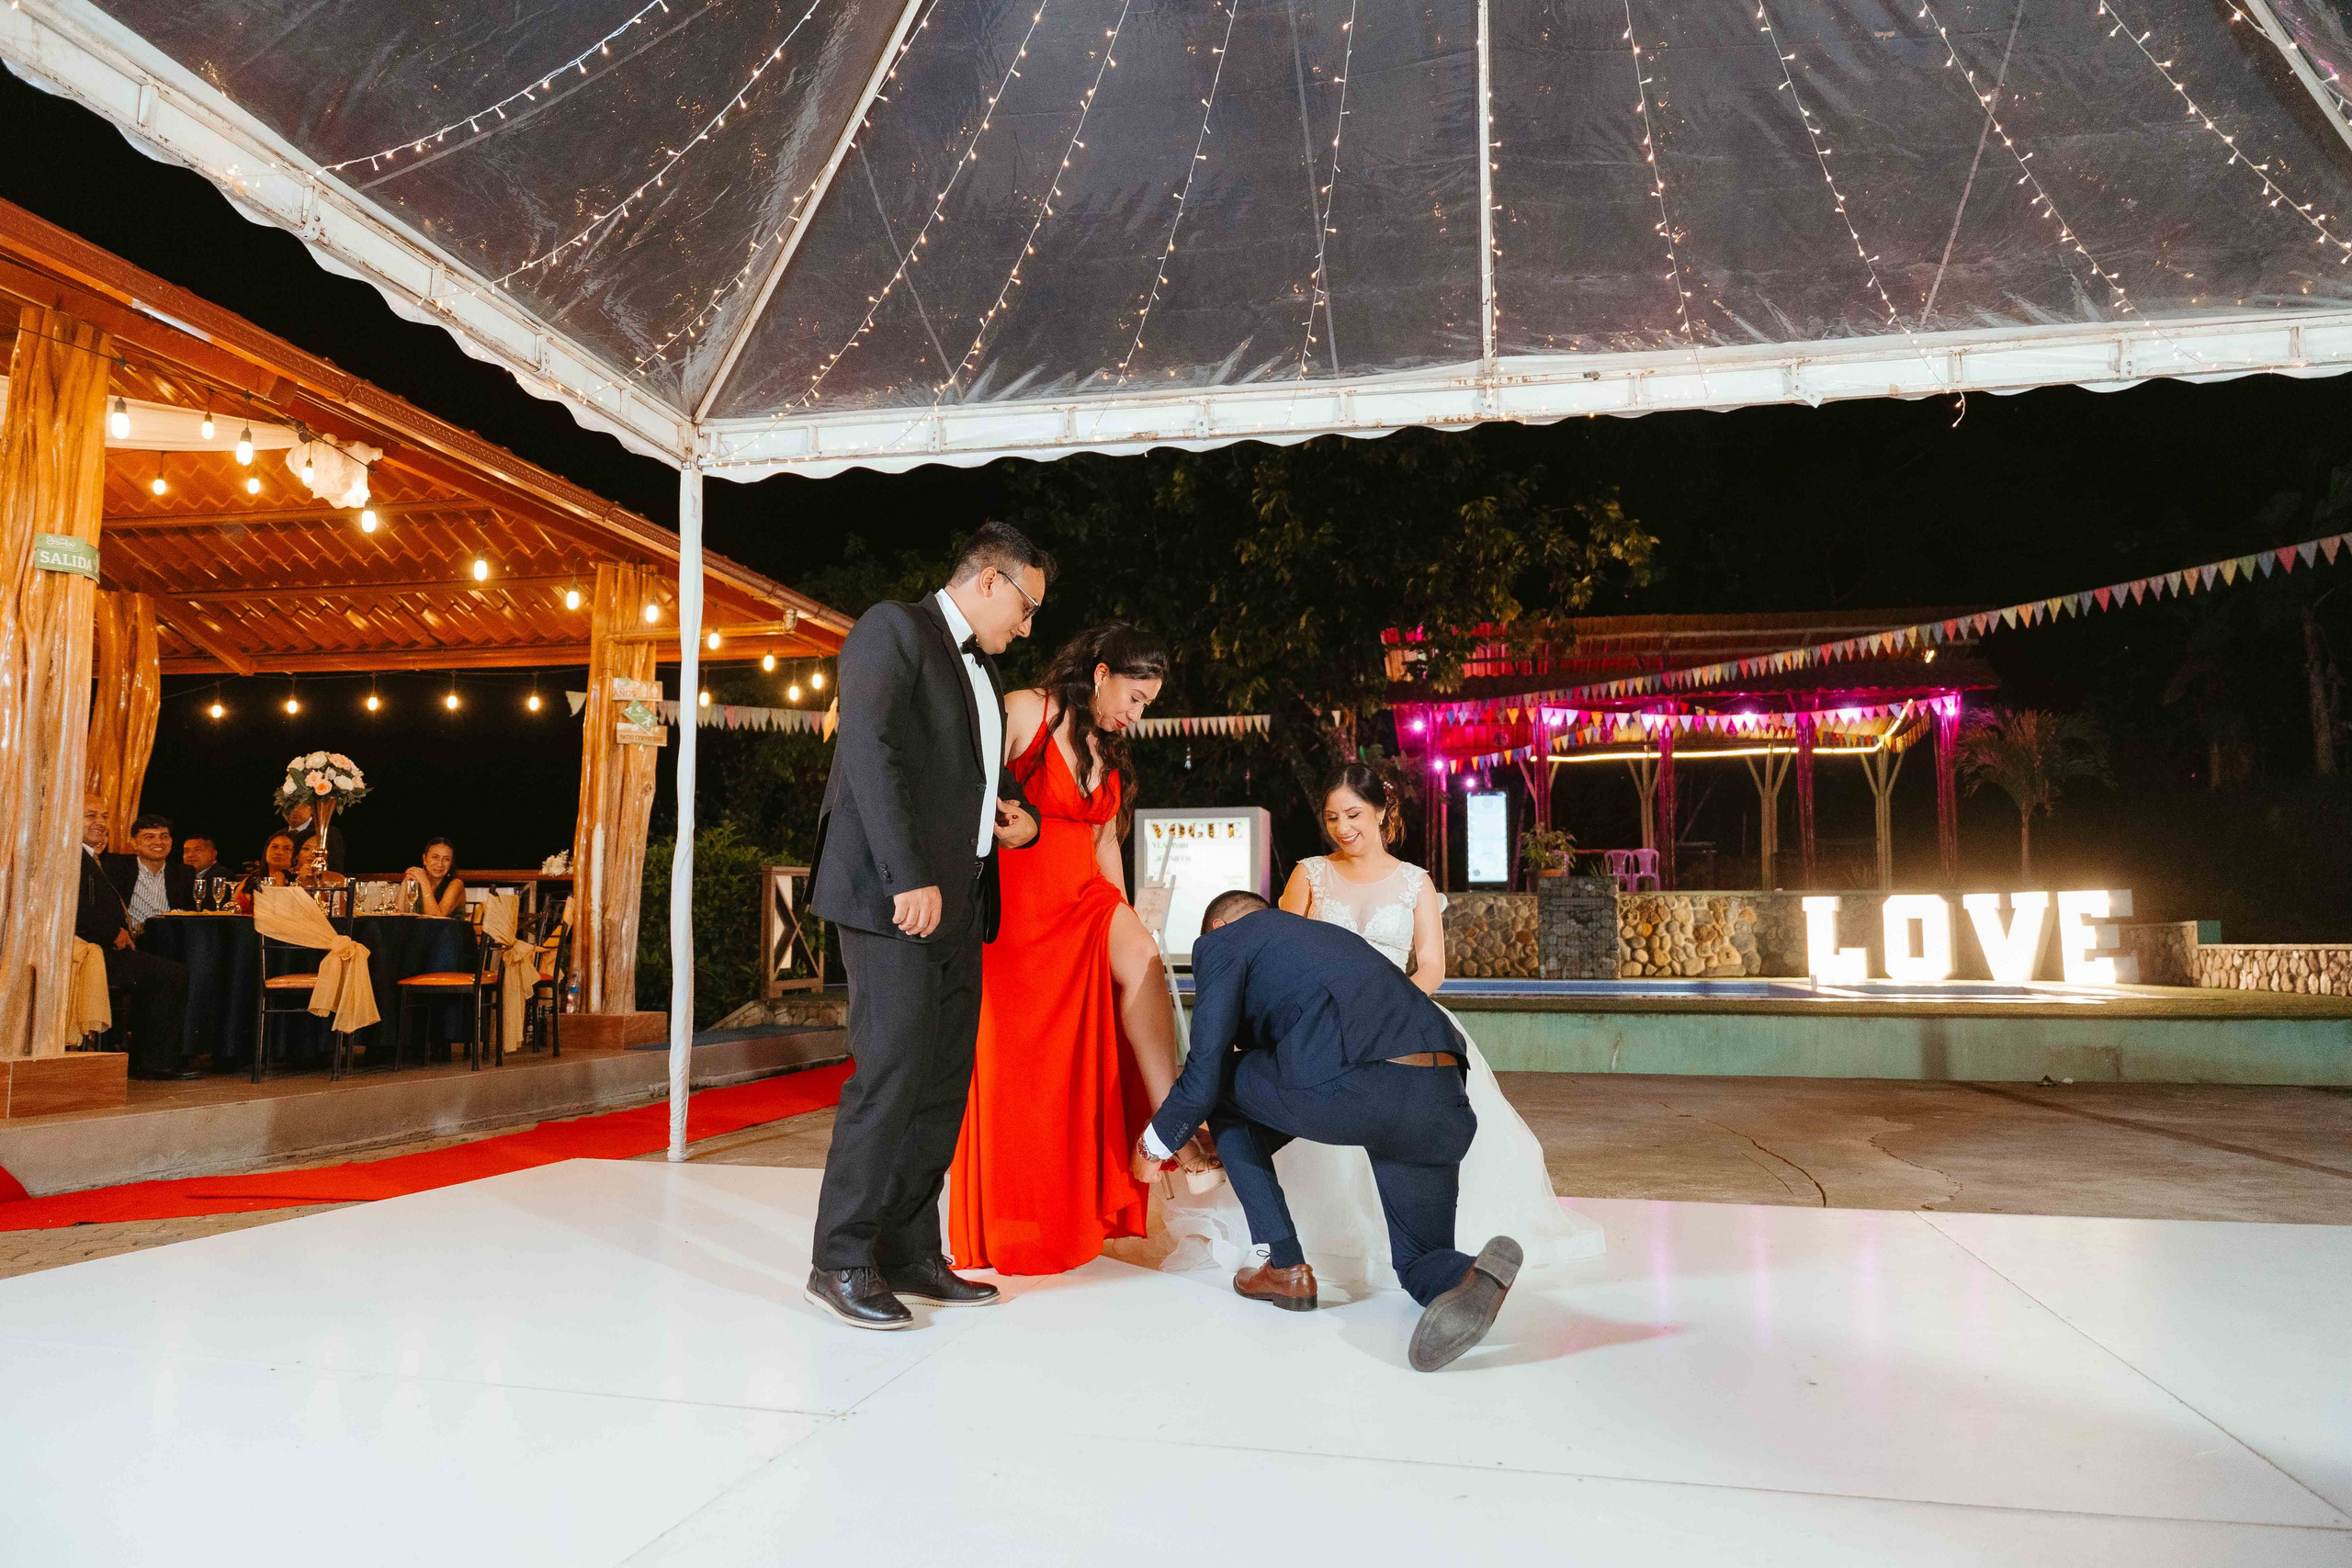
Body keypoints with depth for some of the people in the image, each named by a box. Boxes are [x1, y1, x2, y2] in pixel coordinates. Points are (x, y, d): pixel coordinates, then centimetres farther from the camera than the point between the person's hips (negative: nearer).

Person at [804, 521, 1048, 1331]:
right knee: (891, 1076, -8)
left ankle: (908, 1252, 17)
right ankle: (840, 1262, 4)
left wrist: (1021, 812, 11)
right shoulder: (893, 627, -3)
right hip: (895, 897, -9)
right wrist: (909, 877, -23)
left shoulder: (984, 671, 23)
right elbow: (870, 749, -16)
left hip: (958, 903, 9)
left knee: (943, 1084, 8)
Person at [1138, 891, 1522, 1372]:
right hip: (1442, 1103, 7)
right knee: (1420, 1264, 25)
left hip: (1350, 1088, -6)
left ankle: (1286, 1267, 20)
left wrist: (1154, 1145, 31)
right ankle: (1468, 1277, -12)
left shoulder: (1221, 941, 17)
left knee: (1222, 1087, 23)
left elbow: (1204, 1076, 11)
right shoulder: (1328, 934, 38)